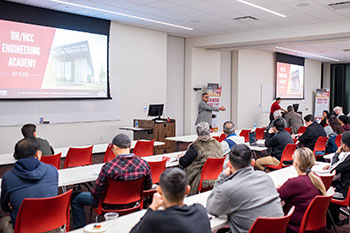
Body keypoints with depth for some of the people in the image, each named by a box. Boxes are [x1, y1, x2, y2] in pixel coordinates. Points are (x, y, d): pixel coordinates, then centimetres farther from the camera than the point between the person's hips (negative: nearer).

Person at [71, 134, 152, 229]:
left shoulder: (108, 167, -30)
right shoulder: (144, 164, -17)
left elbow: (95, 193, -21)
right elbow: (148, 187, -2)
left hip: (112, 206, -5)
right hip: (133, 203, 5)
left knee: (77, 199, 18)